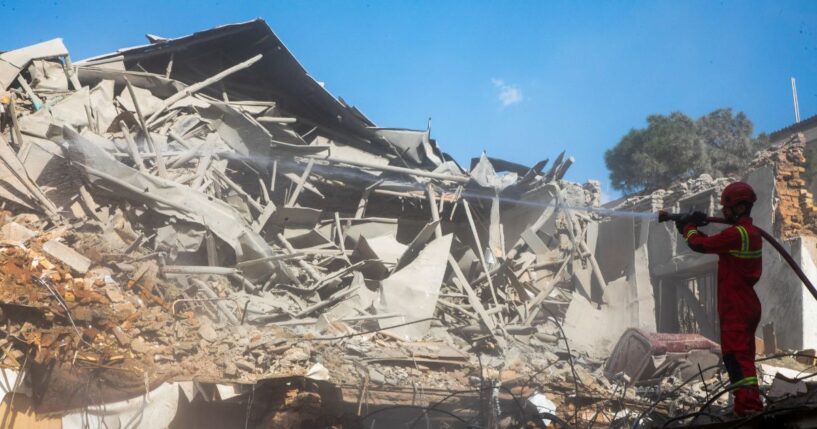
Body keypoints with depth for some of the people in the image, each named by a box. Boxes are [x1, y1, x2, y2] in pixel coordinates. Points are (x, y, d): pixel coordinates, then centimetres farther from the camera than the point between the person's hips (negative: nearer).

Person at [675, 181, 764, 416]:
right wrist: (694, 229, 7)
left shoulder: (736, 234, -20)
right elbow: (713, 244, 18)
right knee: (743, 357, 17)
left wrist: (688, 226, 2)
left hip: (735, 308, -10)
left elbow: (700, 245, -17)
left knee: (736, 357, -9)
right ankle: (750, 404, 26)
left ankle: (749, 406, -12)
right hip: (746, 306, 10)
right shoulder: (751, 232, 12)